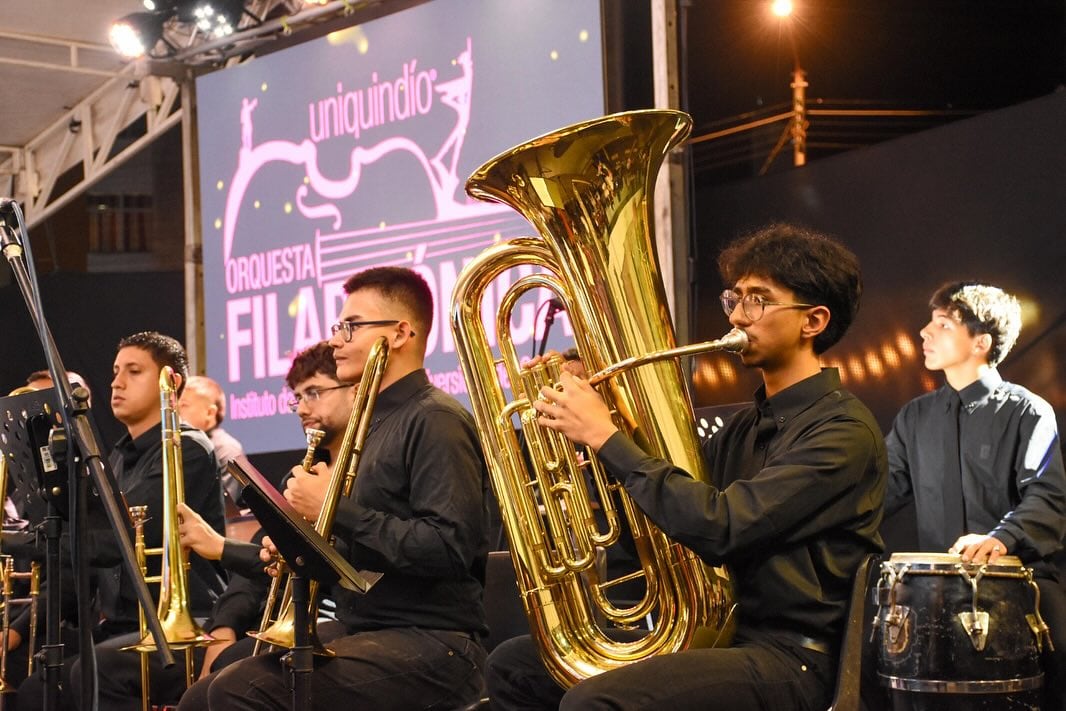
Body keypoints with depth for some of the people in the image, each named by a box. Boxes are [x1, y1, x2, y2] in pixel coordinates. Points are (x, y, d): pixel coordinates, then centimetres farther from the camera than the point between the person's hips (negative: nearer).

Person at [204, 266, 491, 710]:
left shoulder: (434, 421, -9)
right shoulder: (376, 423, 20)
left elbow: (449, 549, -21)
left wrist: (334, 509, -16)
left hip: (430, 645, -9)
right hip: (368, 636, 9)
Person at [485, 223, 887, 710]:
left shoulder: (844, 432, -12)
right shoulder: (749, 424, 18)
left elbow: (720, 526, -23)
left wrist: (605, 437, -18)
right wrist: (573, 419, 1)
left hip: (791, 657, -9)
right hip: (720, 633, 9)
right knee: (513, 666, 5)